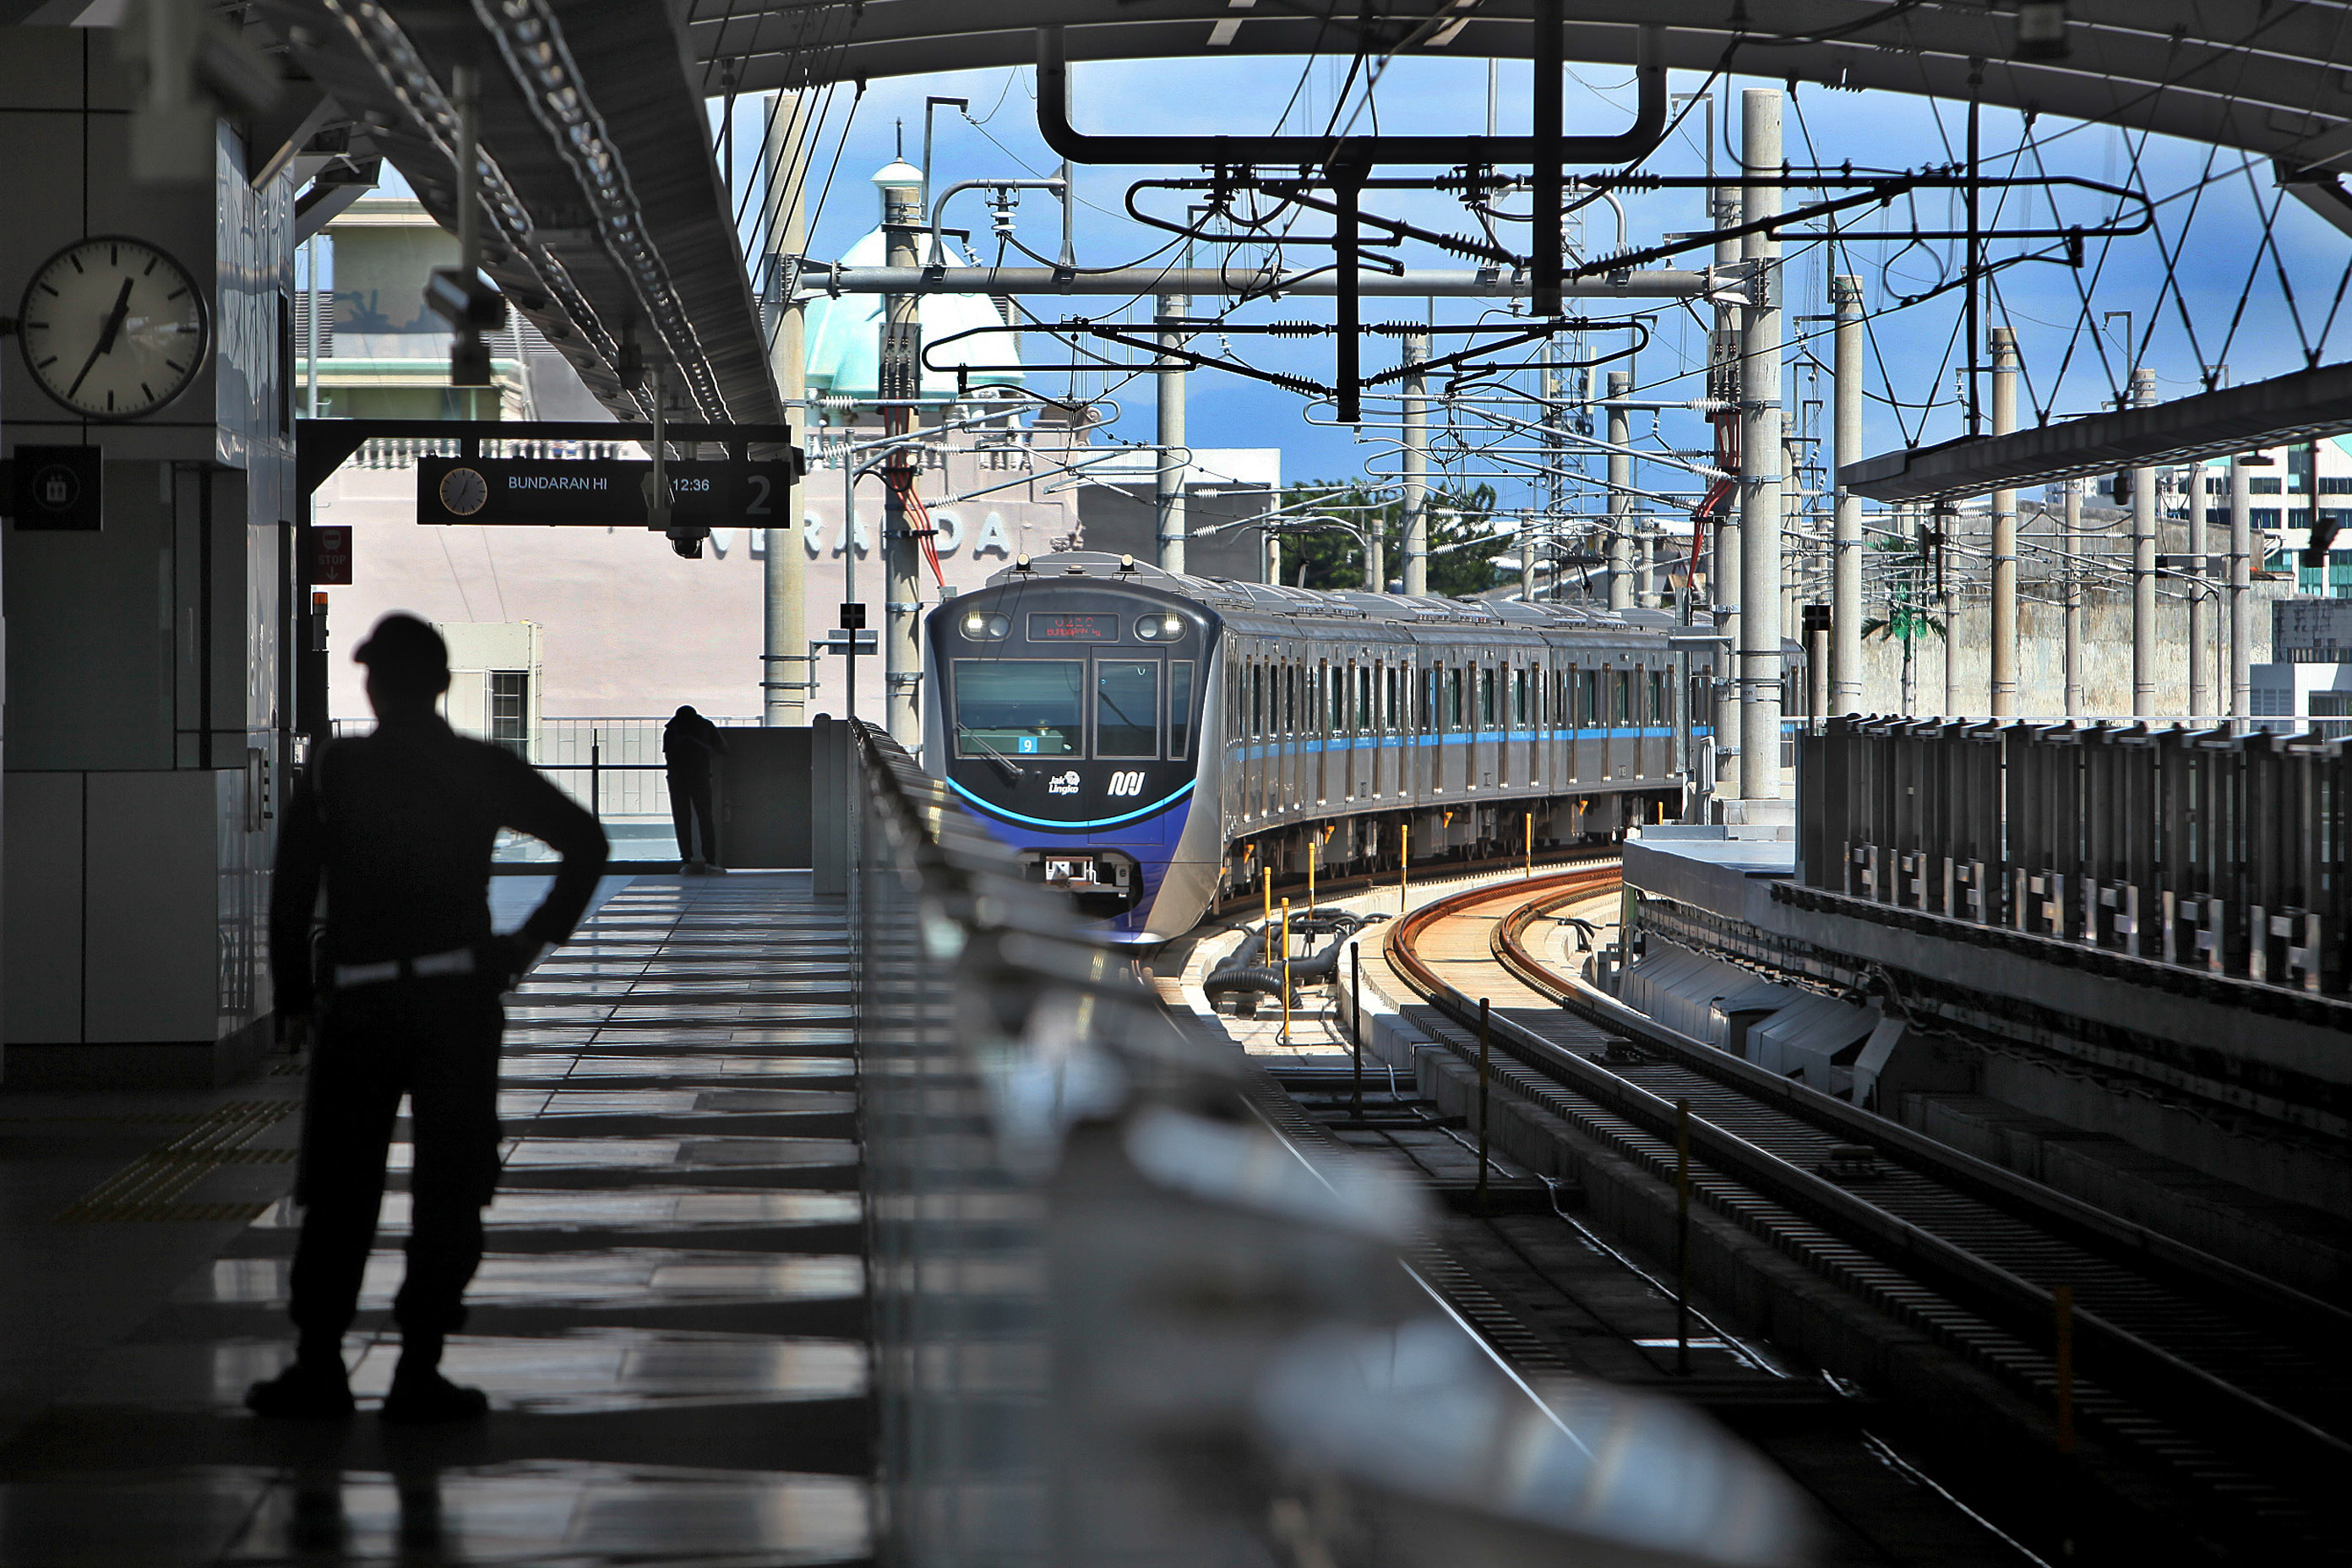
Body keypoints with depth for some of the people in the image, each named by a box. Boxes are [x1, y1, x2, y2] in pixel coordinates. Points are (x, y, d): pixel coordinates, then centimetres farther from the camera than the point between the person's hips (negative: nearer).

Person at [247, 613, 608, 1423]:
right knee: (447, 1191, 4)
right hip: (457, 997, 0)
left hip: (356, 1000, 0)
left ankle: (318, 1363, 8)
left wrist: (295, 998, 6)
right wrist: (534, 939, 5)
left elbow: (291, 890, -2)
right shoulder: (483, 770, 2)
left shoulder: (333, 771, 0)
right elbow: (585, 842, 1)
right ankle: (418, 1371, 1)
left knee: (339, 1189, 8)